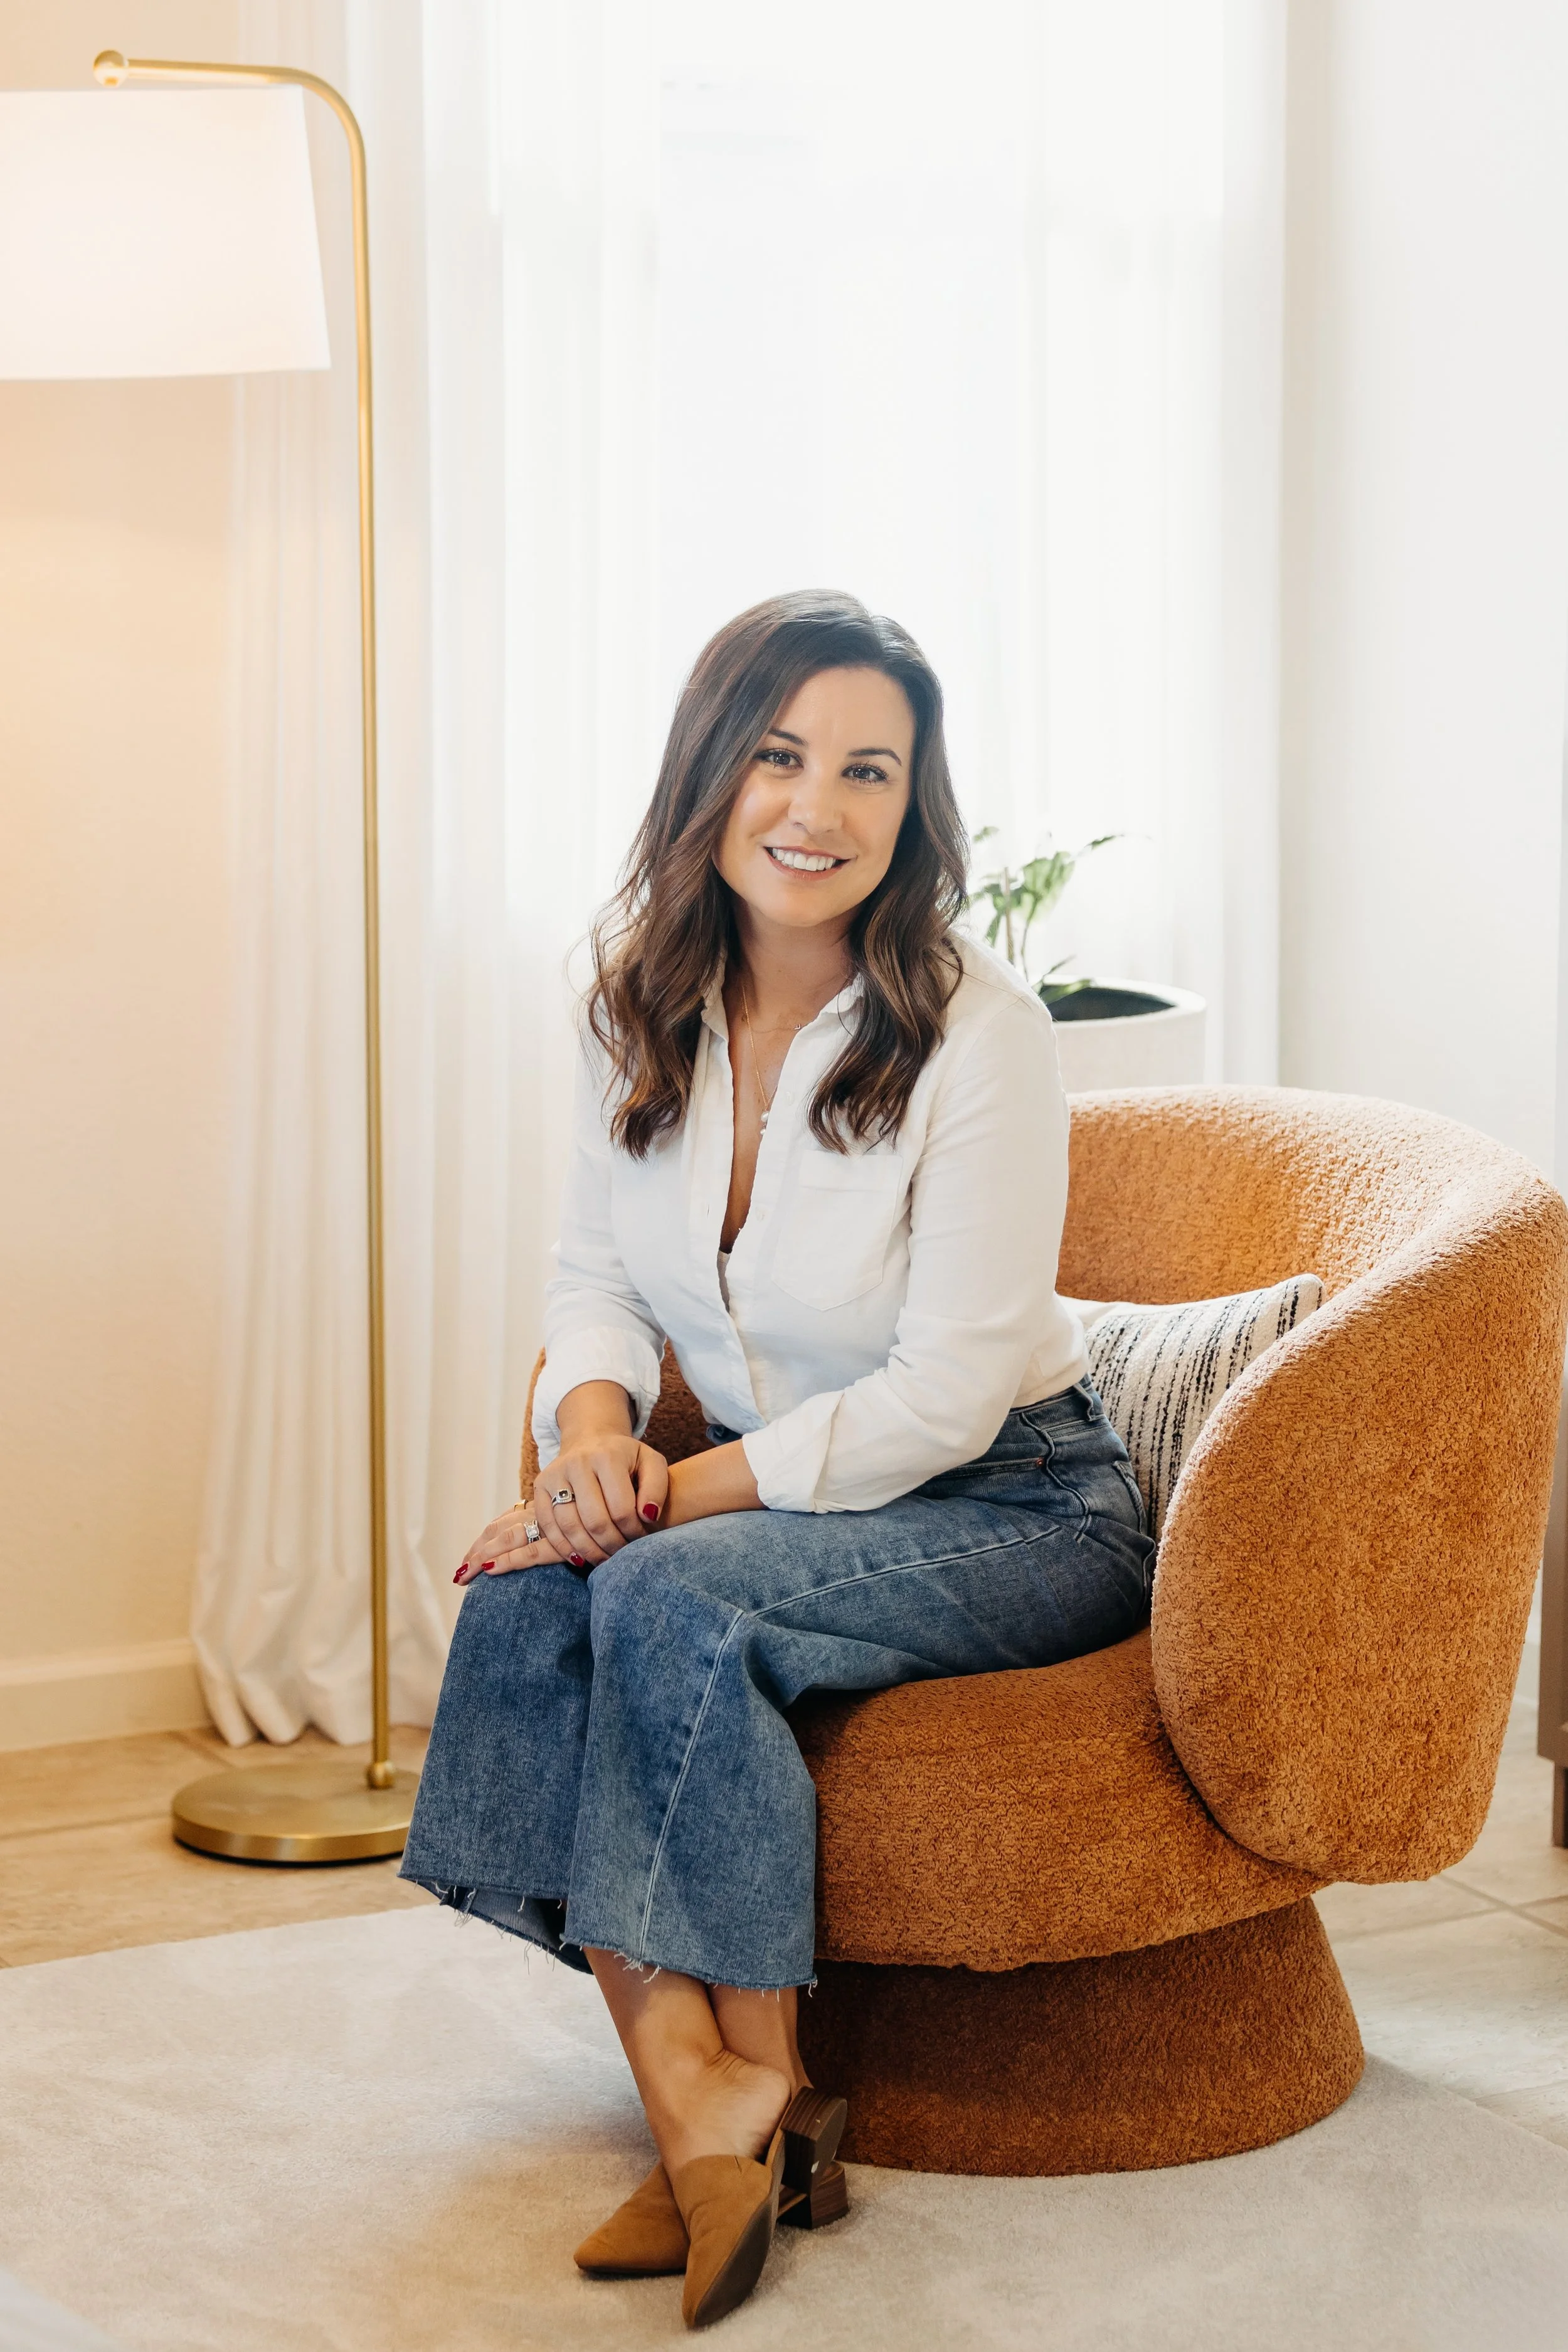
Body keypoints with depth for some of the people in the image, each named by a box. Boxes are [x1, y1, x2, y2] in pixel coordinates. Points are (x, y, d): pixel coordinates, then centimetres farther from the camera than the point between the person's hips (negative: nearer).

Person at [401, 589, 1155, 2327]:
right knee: (517, 1604, -22)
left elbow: (945, 1396, -19)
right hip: (774, 1495, 6)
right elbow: (596, 1271, 9)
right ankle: (697, 2112, -26)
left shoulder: (979, 1034, -18)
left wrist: (680, 1494, -22)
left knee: (671, 1599, -30)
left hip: (1015, 1514, -6)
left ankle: (762, 2081, -15)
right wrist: (591, 1423, -13)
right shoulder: (639, 1009, -1)